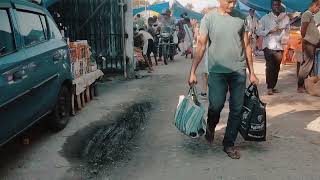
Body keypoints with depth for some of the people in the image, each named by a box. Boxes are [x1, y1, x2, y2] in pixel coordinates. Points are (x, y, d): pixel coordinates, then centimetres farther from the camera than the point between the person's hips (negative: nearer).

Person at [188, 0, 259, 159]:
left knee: (237, 109, 4)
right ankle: (211, 126, 26)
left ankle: (229, 144, 21)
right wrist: (192, 71, -9)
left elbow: (247, 47, 12)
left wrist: (252, 72, 11)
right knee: (216, 105, -10)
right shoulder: (209, 18, 1)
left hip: (239, 71, 3)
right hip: (217, 70, -3)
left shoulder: (240, 19, 9)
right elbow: (201, 46, -3)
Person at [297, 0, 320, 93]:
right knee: (307, 65, -13)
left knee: (310, 65, 10)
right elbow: (303, 29, -17)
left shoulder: (310, 15, 24)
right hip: (308, 43, -10)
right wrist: (303, 41, -19)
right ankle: (300, 86, -12)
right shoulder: (307, 14, -6)